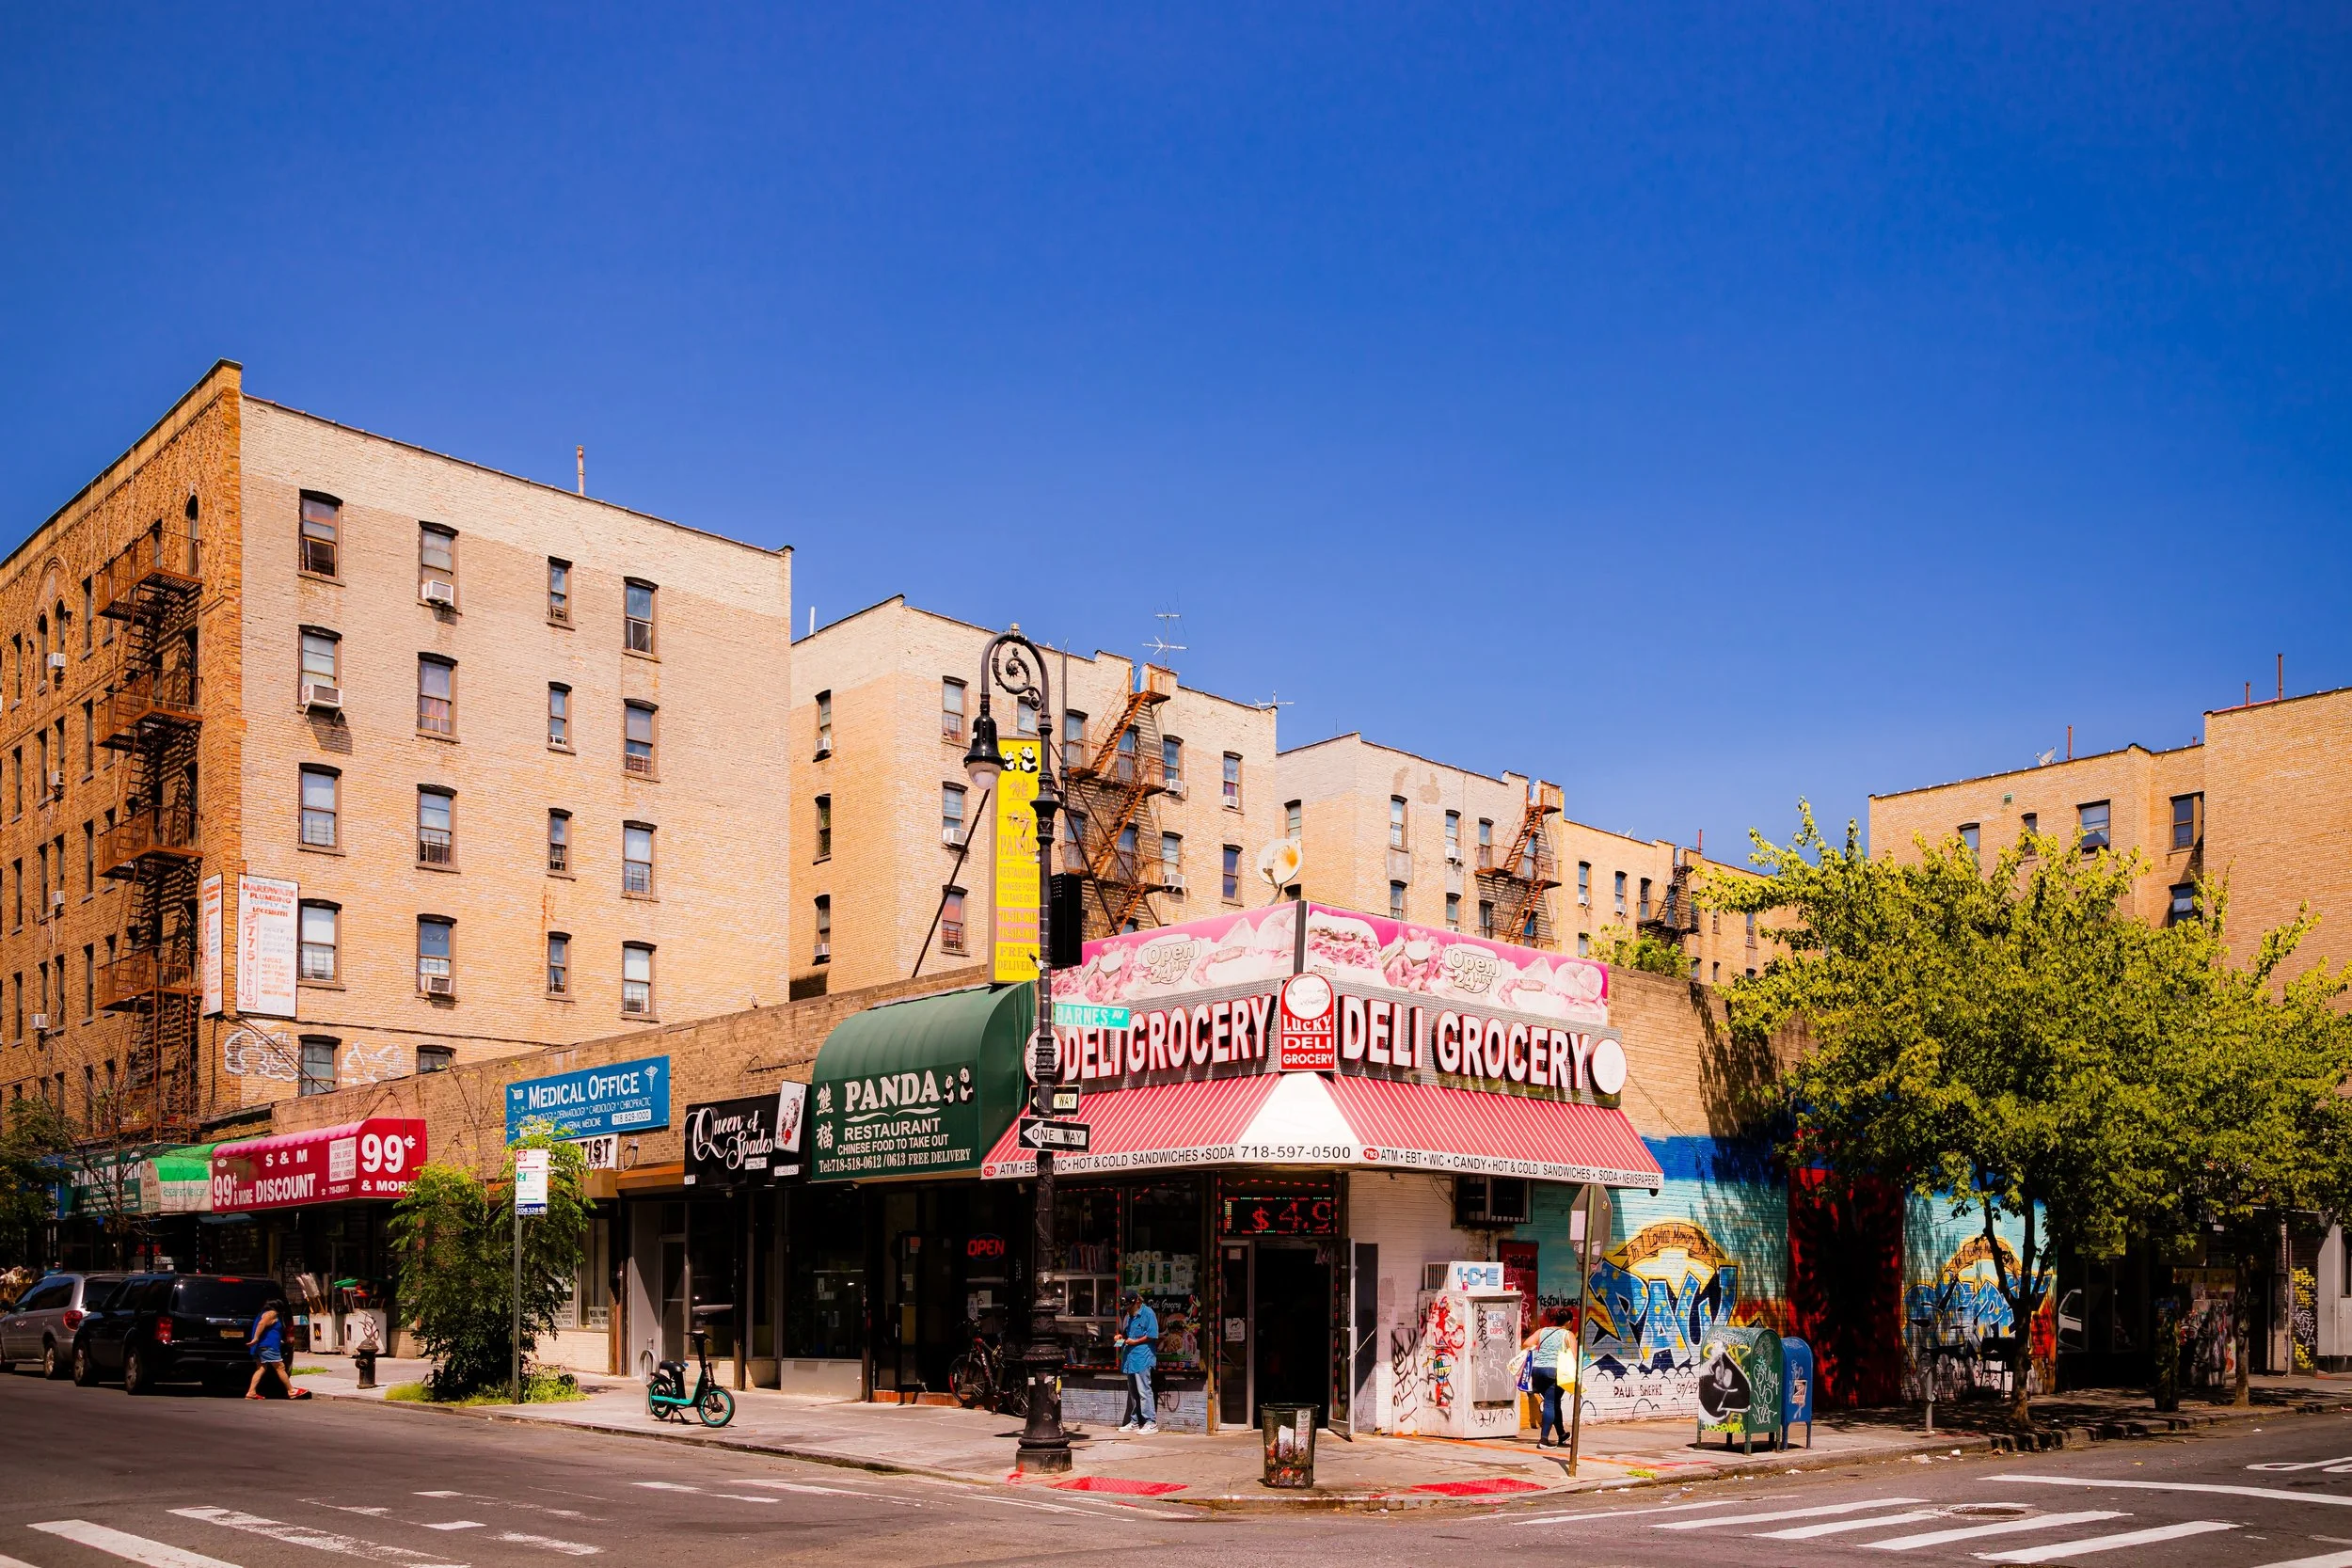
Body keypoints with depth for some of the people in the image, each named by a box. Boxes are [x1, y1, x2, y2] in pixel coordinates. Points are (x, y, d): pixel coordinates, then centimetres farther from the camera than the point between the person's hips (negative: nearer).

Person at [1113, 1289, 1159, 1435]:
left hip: (1142, 1357, -9)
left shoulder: (1148, 1313, -9)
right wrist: (1121, 1337, 10)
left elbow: (1152, 1336, -13)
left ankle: (1150, 1424, -9)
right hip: (1130, 1357, 9)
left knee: (1143, 1391, -11)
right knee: (1132, 1392, 14)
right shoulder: (1129, 1315, 18)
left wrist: (1135, 1342, -14)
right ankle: (1134, 1422, 22)